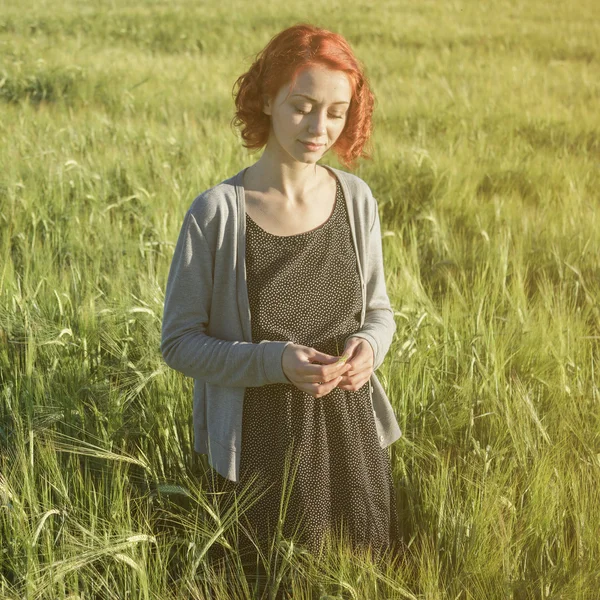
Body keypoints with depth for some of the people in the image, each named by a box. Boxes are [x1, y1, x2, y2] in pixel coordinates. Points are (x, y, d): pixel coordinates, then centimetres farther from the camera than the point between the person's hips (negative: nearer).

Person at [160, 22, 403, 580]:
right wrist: (274, 360, -25)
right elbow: (179, 342, -10)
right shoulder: (217, 212, -15)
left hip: (352, 432, 4)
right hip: (260, 444, -3)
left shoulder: (356, 199, -3)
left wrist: (369, 344, -14)